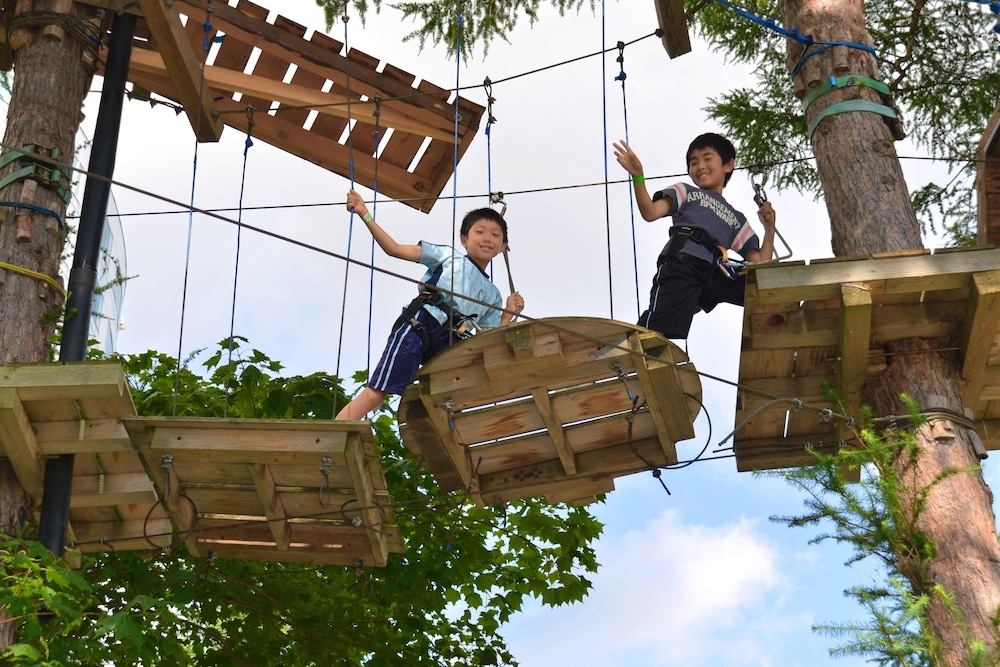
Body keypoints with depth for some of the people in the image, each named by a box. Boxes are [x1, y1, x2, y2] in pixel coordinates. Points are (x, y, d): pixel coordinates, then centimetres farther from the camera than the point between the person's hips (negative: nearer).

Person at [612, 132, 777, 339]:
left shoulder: (737, 220, 37)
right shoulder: (685, 192, 28)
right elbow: (650, 212, 8)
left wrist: (769, 226, 20)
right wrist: (638, 177, -7)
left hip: (715, 276, 4)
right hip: (681, 264, -4)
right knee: (655, 332, -26)